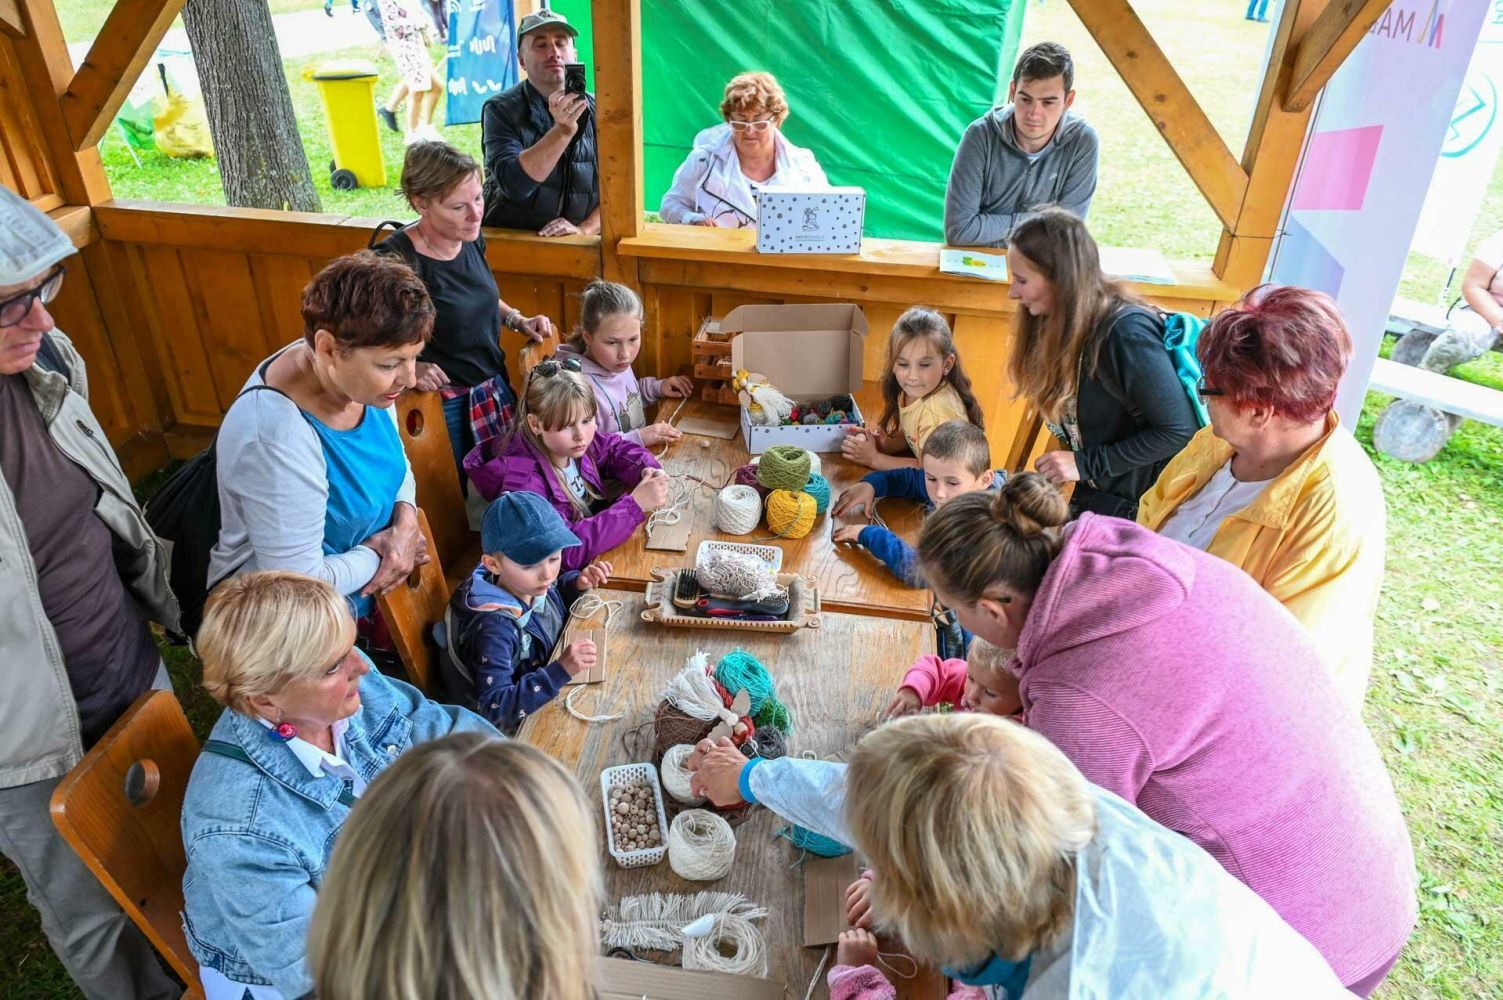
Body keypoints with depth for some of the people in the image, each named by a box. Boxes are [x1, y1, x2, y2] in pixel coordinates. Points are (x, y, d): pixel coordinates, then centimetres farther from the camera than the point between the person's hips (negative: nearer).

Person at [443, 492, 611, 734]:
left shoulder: (525, 582, -12)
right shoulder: (494, 629, -33)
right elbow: (494, 707, -33)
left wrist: (577, 583, -8)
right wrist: (562, 670, -41)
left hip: (555, 698, 7)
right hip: (524, 728, -7)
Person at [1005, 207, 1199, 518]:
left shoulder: (1126, 333, -25)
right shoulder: (1062, 323, -2)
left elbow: (1179, 429, -22)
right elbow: (1079, 422, 4)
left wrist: (1086, 464, -21)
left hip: (1139, 509, -7)